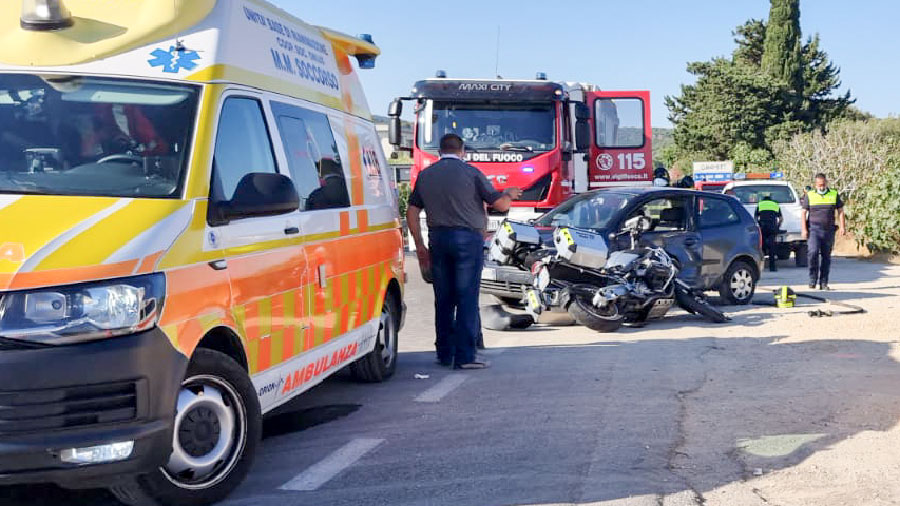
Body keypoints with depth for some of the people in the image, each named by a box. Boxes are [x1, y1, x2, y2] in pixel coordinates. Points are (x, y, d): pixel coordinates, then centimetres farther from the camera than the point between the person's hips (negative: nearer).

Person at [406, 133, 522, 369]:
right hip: (467, 238, -5)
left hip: (438, 238, 5)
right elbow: (501, 205, -3)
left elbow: (412, 212, 10)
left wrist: (420, 247, 14)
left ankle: (444, 353, 16)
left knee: (443, 299, 11)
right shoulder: (471, 173, -4)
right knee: (467, 298, -2)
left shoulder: (425, 175, 10)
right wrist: (509, 194, 19)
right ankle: (465, 356, -3)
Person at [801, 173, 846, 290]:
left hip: (828, 231, 2)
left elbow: (840, 211, 11)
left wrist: (842, 227, 0)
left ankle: (823, 283, 12)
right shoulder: (810, 195, 5)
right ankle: (813, 280, -6)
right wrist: (804, 229, -4)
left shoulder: (834, 194, 9)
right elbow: (803, 213, 5)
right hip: (814, 229, -2)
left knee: (826, 257, 5)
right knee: (813, 252, -19)